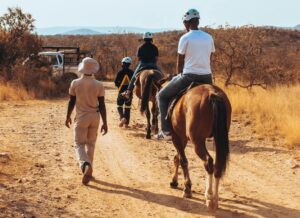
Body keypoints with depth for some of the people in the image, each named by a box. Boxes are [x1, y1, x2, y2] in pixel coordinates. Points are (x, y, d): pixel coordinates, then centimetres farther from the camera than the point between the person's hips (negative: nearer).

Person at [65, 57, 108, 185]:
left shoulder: (75, 83, -8)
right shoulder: (99, 85, -7)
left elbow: (72, 102, 0)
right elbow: (102, 105, -6)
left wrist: (68, 117, 14)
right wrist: (104, 122, 0)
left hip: (81, 117, -2)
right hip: (95, 117, 2)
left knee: (79, 144, 2)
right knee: (91, 144, 16)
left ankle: (86, 165, -25)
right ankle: (88, 169, 22)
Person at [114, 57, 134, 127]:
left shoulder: (120, 72, -10)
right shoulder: (131, 73, -4)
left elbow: (116, 82, -6)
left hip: (121, 92, -2)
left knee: (119, 106, 10)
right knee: (127, 107, 10)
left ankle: (122, 117, -15)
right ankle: (126, 123, 10)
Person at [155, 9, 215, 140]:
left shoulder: (185, 38, -6)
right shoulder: (209, 38, 9)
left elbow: (180, 63, 0)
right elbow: (208, 59, 15)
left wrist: (179, 76, 16)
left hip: (189, 76, -5)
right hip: (206, 78, 5)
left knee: (163, 95, 12)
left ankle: (167, 131, 5)